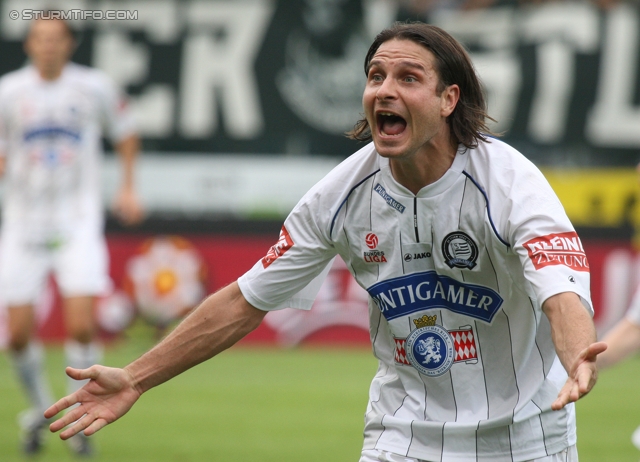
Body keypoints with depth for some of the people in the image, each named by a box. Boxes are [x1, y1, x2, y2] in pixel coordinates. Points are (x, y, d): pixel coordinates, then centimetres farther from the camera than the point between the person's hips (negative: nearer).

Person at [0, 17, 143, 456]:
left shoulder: (95, 87, -3)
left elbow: (125, 132, 16)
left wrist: (128, 187, 8)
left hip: (78, 222, -1)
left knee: (82, 326, -15)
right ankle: (40, 410, 26)